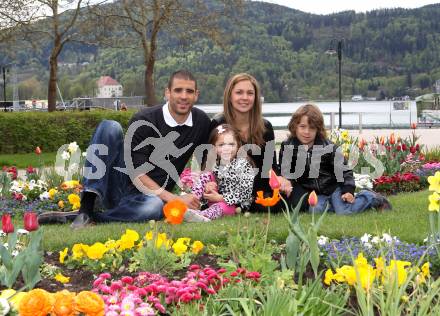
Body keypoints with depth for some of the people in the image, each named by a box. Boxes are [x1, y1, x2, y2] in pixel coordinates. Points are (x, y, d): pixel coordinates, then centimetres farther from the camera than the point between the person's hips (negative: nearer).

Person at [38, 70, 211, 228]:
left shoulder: (202, 122, 0)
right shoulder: (143, 120, -12)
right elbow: (137, 173, -16)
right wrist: (173, 198, -23)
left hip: (154, 196, 2)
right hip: (120, 187, -1)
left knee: (156, 207, -40)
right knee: (110, 127, -25)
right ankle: (87, 206, -32)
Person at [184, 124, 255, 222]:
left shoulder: (243, 165, -9)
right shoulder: (214, 165, 5)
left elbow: (245, 192, -17)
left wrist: (220, 198, -20)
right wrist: (207, 189, -15)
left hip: (236, 205, -5)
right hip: (215, 200, 5)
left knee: (221, 206, -38)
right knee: (206, 175, -12)